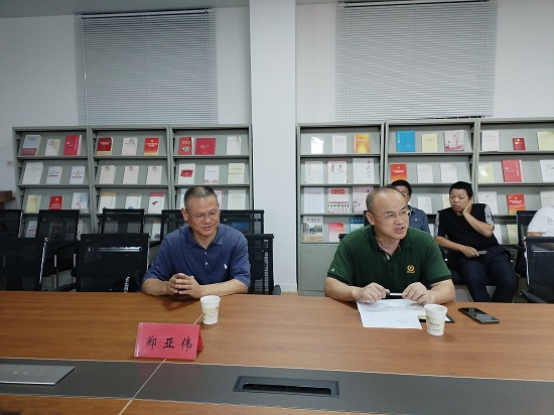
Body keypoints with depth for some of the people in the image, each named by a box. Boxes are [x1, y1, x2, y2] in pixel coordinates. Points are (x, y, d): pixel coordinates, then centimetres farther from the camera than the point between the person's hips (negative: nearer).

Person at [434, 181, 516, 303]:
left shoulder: (482, 208, 10)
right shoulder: (443, 215, 9)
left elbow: (487, 232, -4)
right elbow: (439, 239, 0)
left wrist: (466, 214, -2)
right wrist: (463, 248, -11)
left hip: (492, 252, 2)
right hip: (466, 257, -2)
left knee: (509, 282, -25)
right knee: (474, 280, -35)